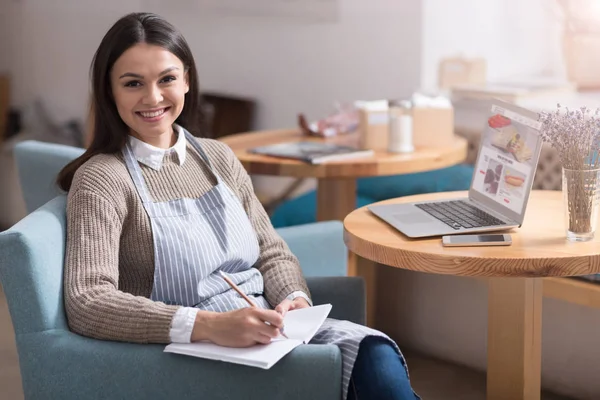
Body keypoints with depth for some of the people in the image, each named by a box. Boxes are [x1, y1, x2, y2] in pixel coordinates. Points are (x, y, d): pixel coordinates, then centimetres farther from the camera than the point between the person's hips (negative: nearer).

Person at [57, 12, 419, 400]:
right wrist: (210, 325, -28)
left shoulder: (218, 158, 14)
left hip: (270, 329, 6)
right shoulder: (101, 179, -5)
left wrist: (294, 298, -7)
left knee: (376, 356, -26)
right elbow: (87, 303, -16)